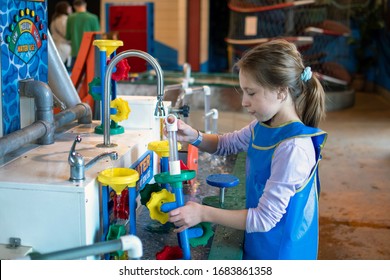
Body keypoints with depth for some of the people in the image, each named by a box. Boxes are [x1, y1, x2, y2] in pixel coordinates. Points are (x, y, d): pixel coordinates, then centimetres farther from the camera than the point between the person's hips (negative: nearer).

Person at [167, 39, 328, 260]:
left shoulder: (293, 147, -30)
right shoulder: (265, 125, -5)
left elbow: (265, 218, -27)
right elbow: (227, 144, 13)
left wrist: (204, 213, -25)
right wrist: (194, 137, -8)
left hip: (280, 251, -7)